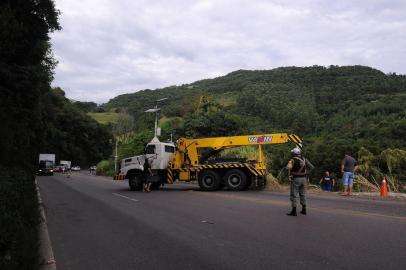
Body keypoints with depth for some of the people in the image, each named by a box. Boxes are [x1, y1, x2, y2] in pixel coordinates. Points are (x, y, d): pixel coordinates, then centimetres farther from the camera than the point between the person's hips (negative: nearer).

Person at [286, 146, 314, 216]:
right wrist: (306, 173, 10)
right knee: (303, 194, 17)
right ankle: (304, 210, 23)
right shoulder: (304, 160, 6)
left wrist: (290, 174, -9)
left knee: (293, 195, 1)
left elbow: (289, 167, -25)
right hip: (303, 179, 6)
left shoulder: (293, 160, -11)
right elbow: (311, 167, 7)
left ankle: (294, 211, 0)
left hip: (295, 179, -6)